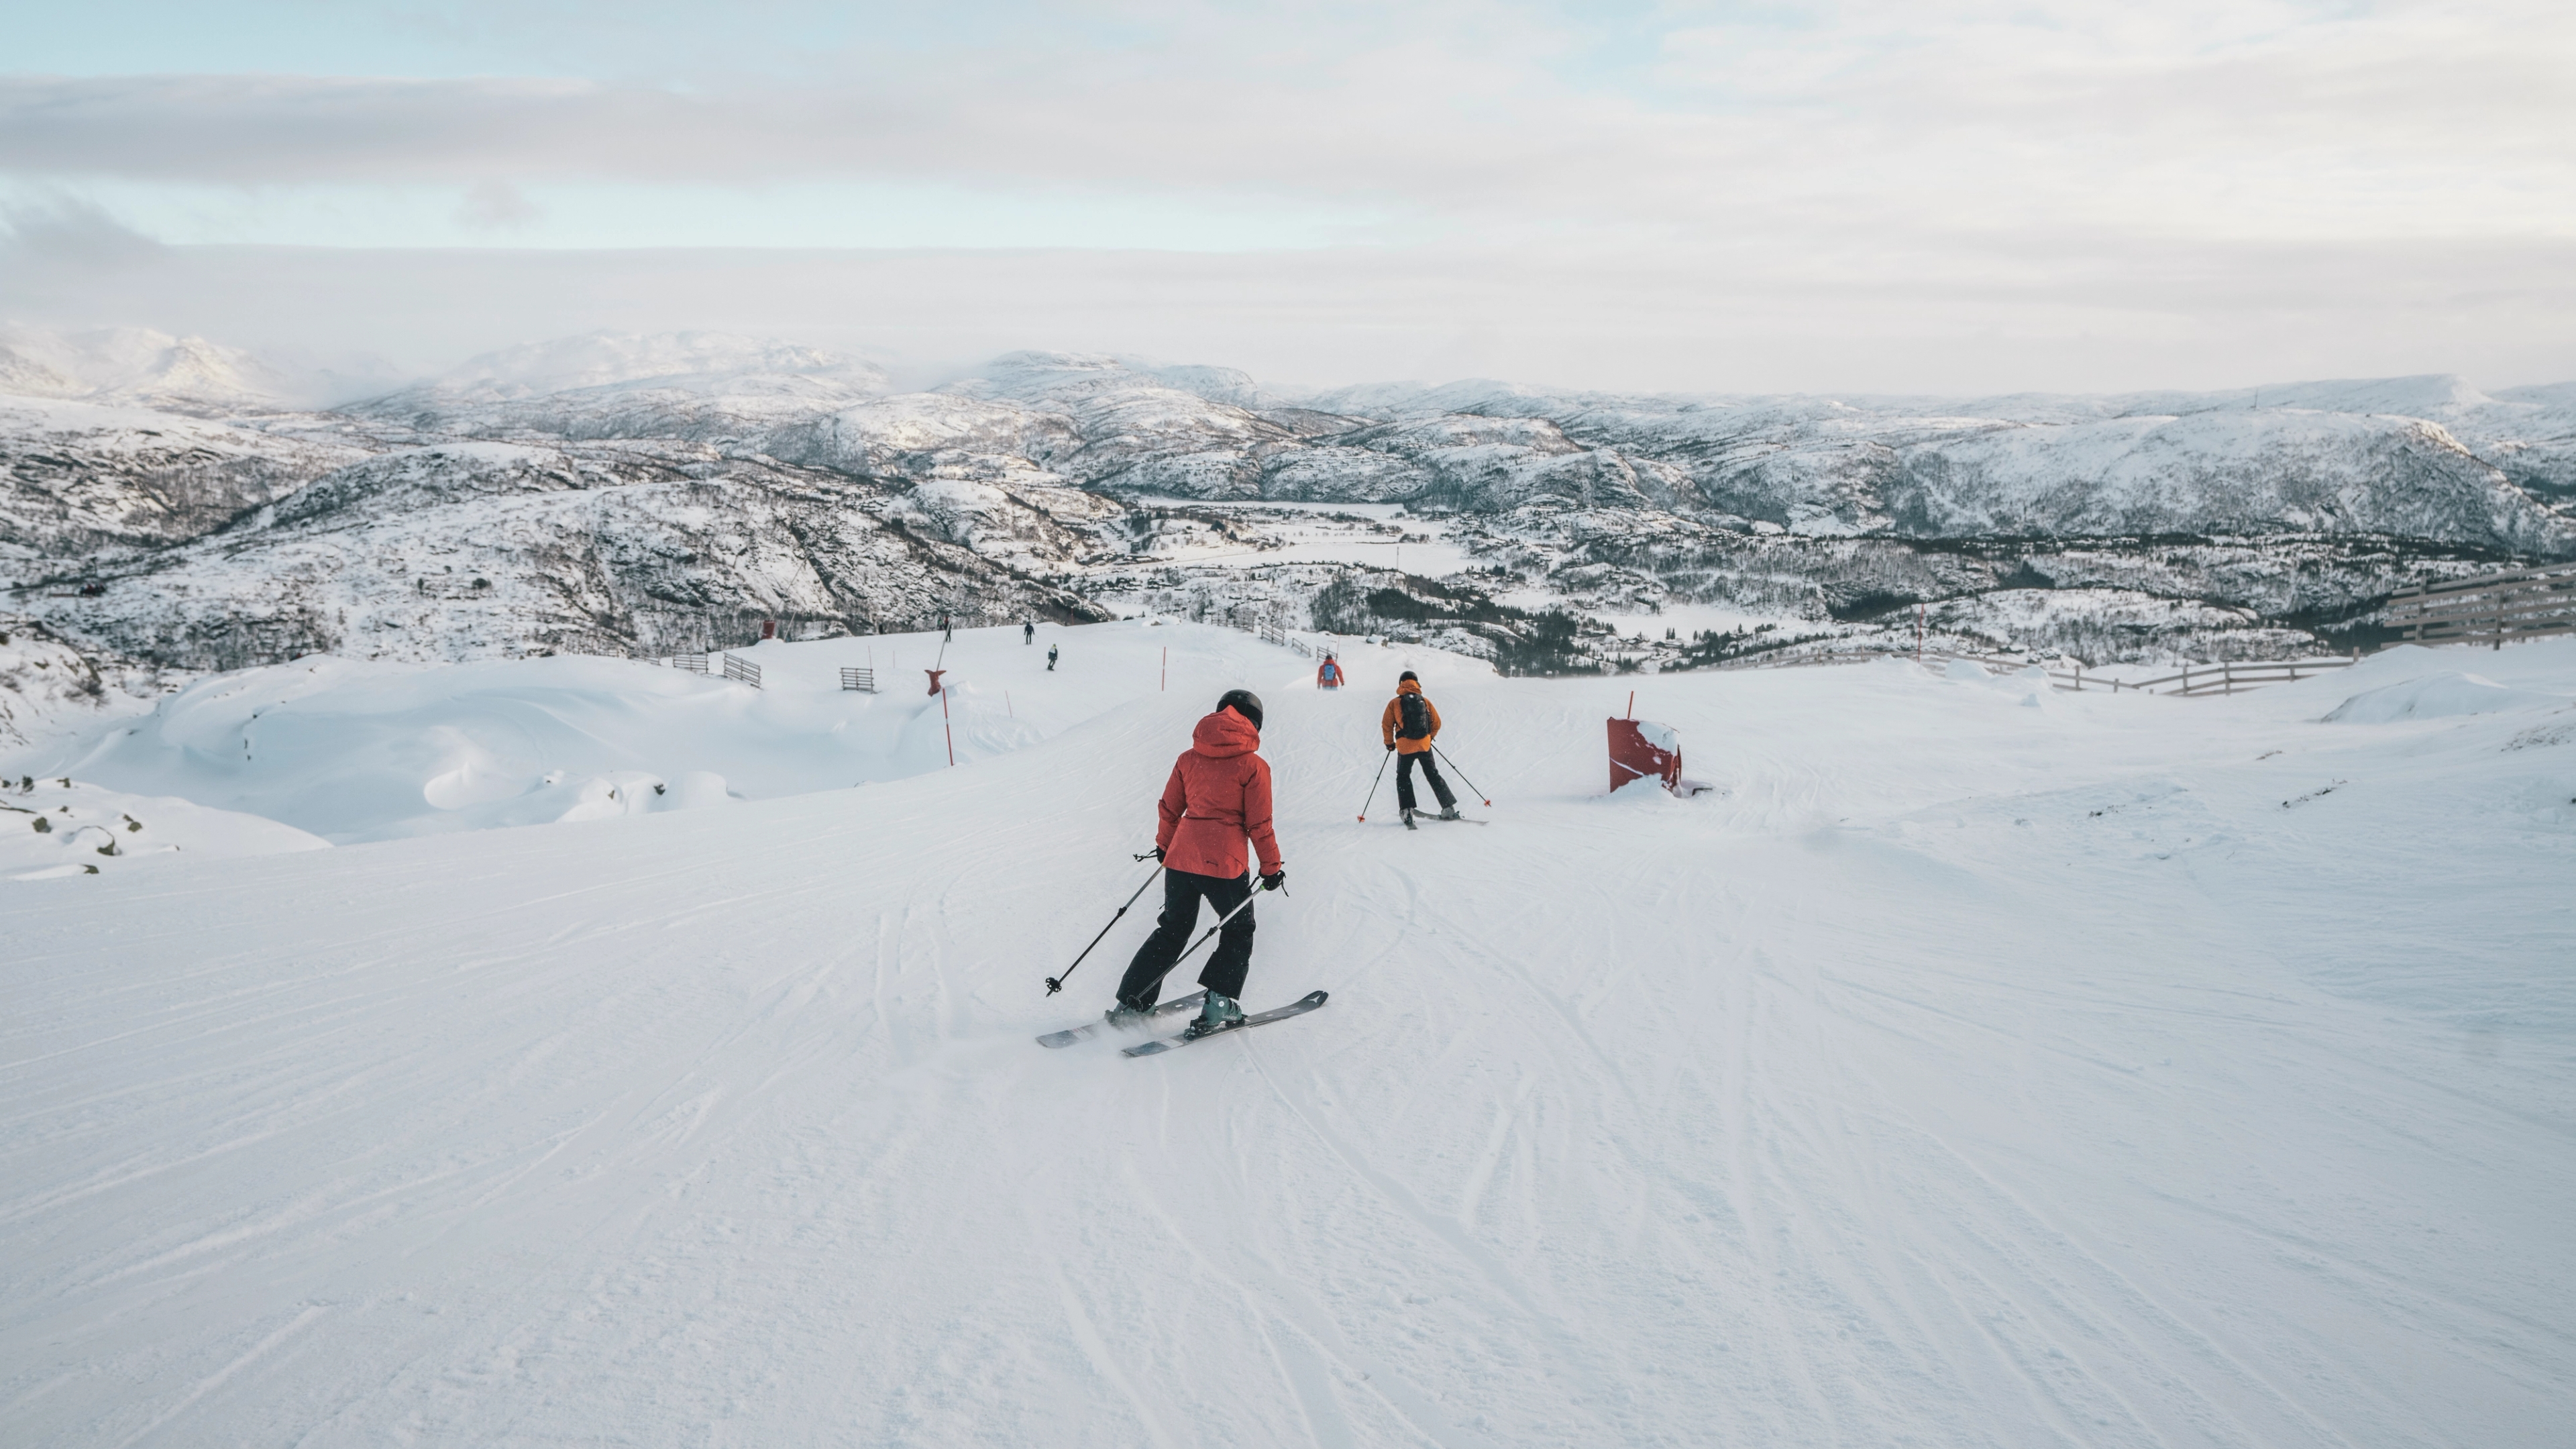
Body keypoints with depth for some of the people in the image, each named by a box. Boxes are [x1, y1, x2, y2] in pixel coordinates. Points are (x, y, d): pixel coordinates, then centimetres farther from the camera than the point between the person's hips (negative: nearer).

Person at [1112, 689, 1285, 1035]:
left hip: (1181, 857, 5)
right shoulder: (1253, 766, -5)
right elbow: (1259, 825, -4)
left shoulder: (1189, 758, 7)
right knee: (1239, 932, 17)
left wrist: (1164, 845, 31)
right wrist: (1271, 868, 8)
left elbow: (1169, 809, 14)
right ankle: (1216, 1008, 7)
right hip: (1223, 864, -4)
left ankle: (1129, 1005, 18)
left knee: (1173, 929, 20)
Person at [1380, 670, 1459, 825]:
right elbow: (1436, 723, 8)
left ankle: (1407, 811, -1)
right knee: (1433, 776, 15)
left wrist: (1389, 742, 14)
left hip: (1405, 746, -2)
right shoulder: (1425, 701, 4)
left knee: (1403, 777, 14)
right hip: (1425, 745, 2)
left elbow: (1386, 725, -1)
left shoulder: (1394, 703, -2)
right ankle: (1449, 808, 12)